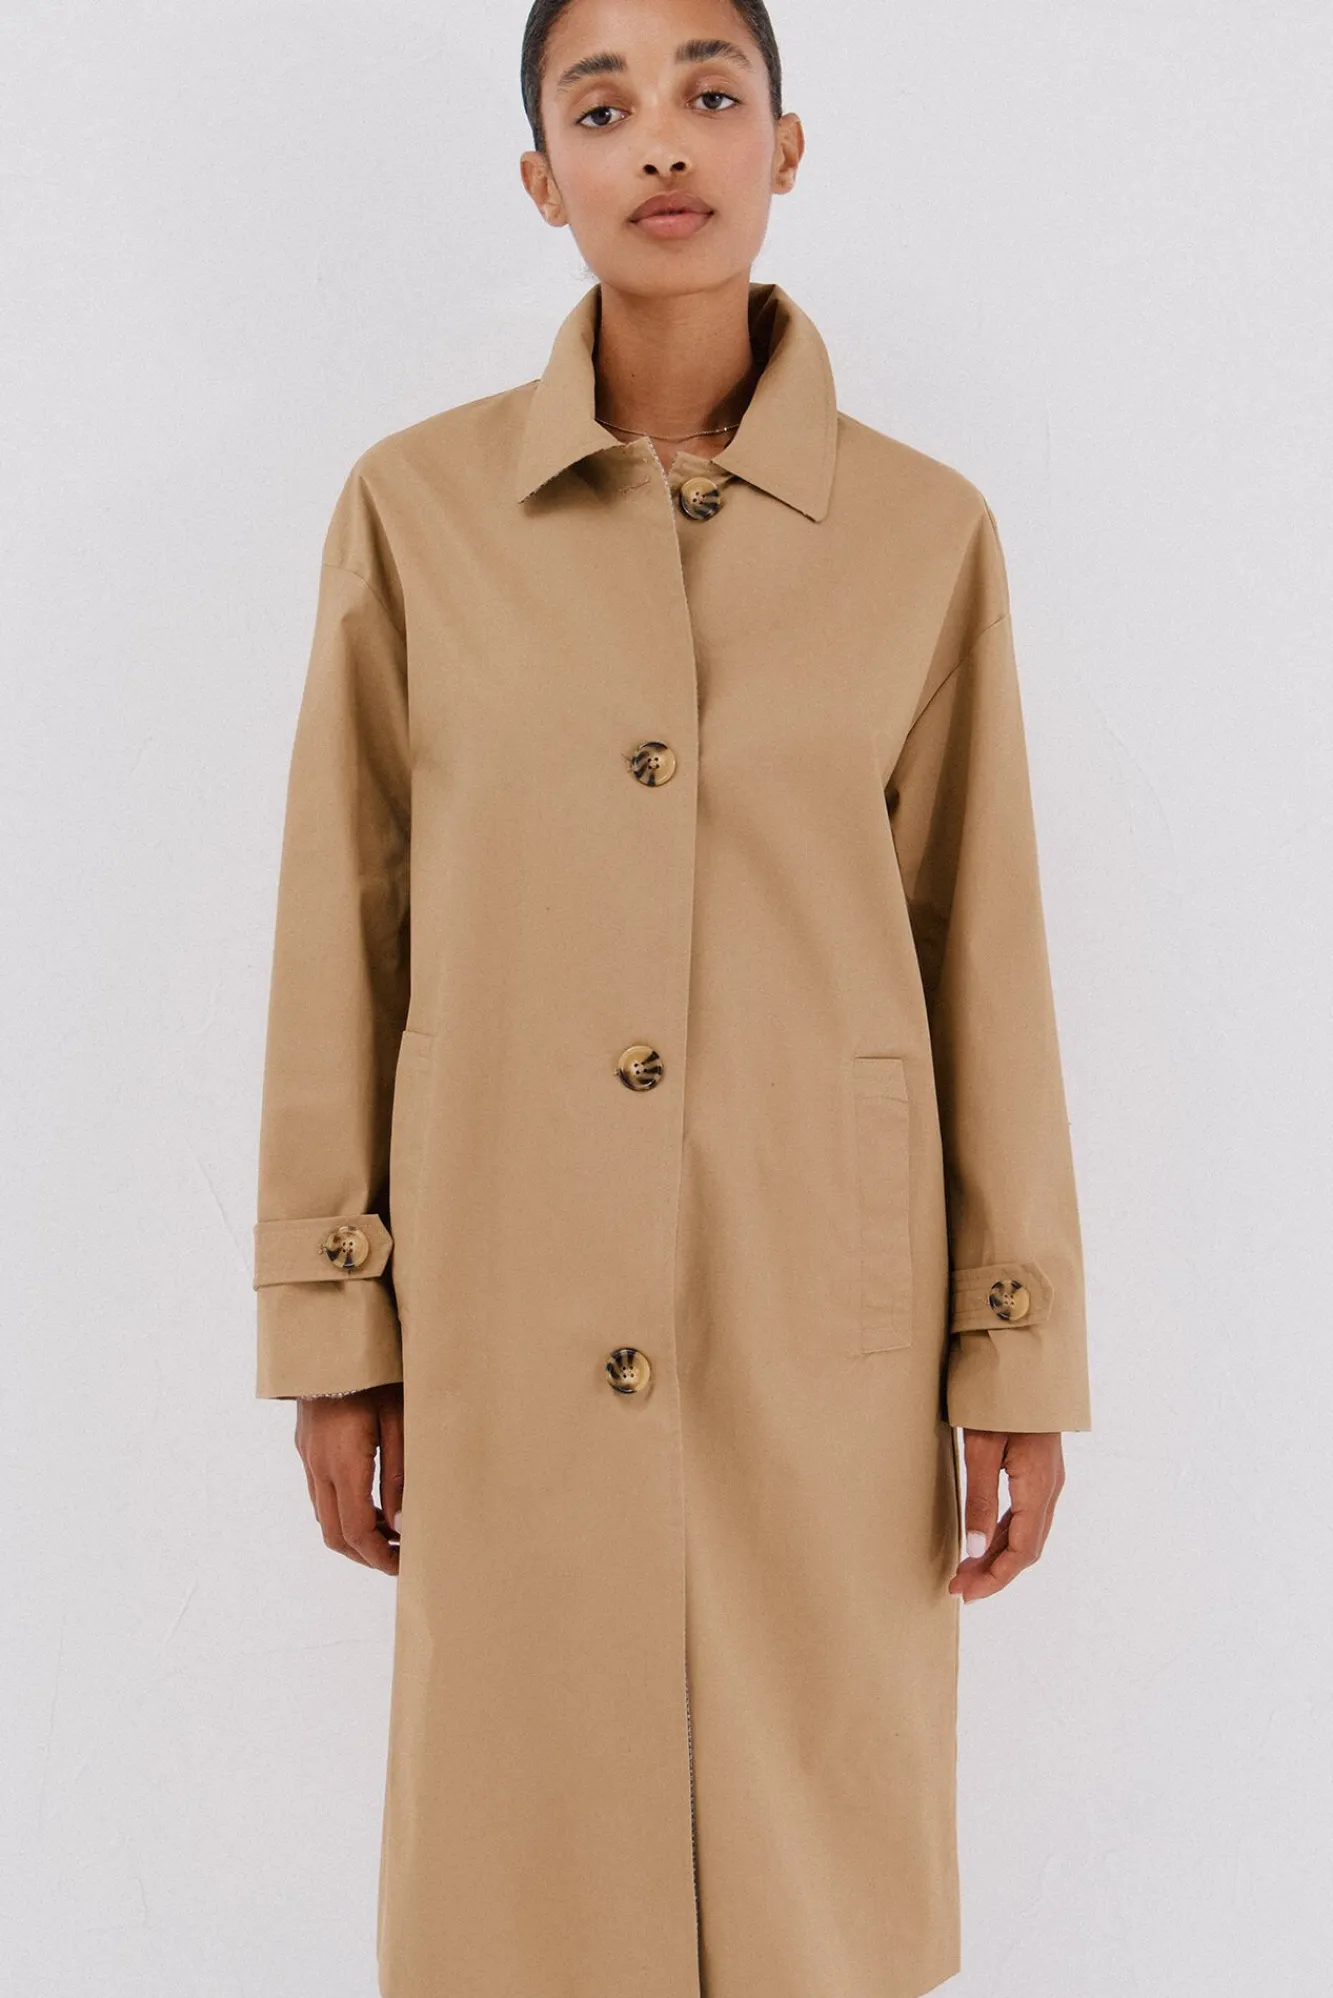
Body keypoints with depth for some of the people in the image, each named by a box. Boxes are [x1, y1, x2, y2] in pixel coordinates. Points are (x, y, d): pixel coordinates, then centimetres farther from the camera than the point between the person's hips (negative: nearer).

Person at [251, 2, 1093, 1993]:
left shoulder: (925, 529, -1)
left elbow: (985, 948, 1)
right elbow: (345, 929, 1)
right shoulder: (417, 505, -1)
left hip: (824, 1297, 1)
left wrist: (1020, 1362, 0)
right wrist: (332, 1334, 1)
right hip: (515, 1299, 0)